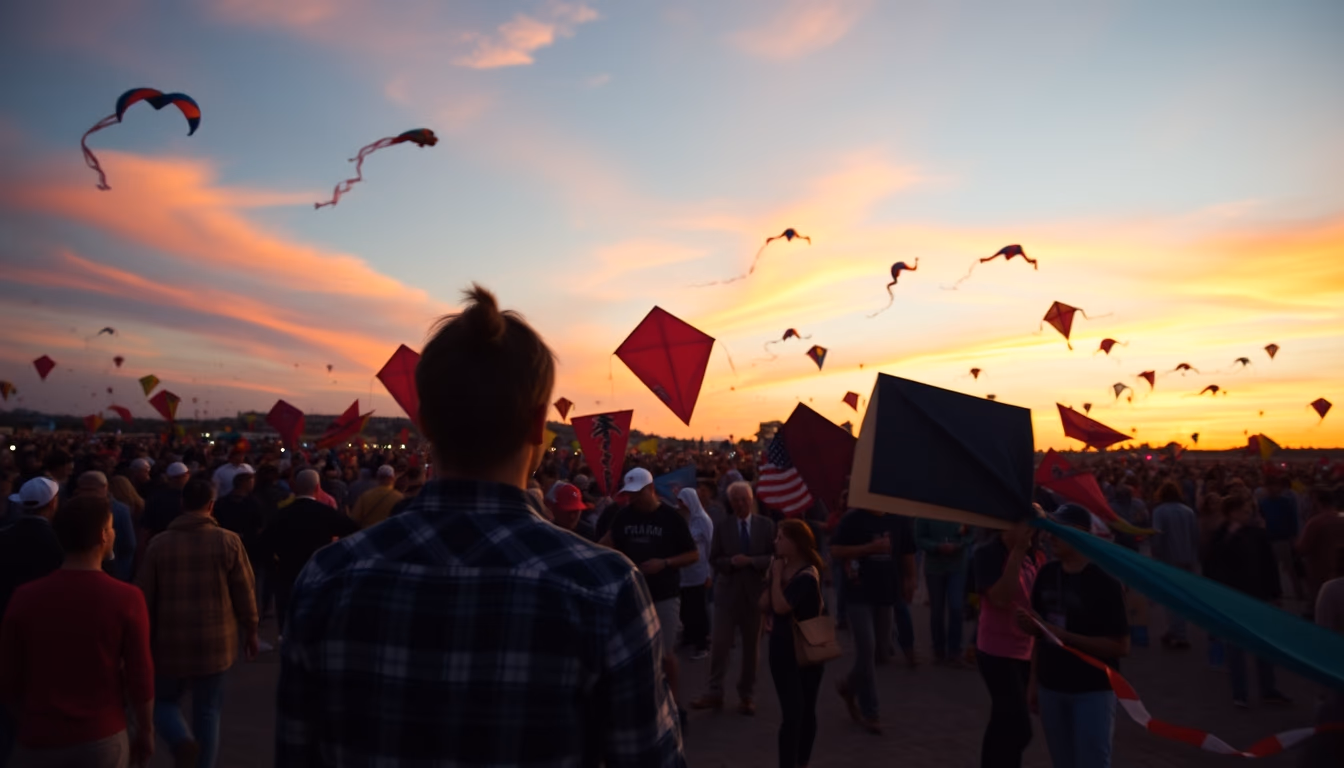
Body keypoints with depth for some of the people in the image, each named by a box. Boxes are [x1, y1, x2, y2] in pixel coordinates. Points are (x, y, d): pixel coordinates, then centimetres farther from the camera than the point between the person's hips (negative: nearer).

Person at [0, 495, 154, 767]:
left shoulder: (25, 597, -8)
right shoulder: (126, 599, -15)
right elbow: (140, 679, -10)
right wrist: (145, 731, 5)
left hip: (40, 741, 2)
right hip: (103, 740, -1)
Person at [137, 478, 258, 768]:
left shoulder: (159, 543, -5)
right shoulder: (228, 541, -8)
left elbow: (144, 596, 0)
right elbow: (245, 592, -3)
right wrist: (250, 631, 10)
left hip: (170, 639, 0)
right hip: (214, 641, 0)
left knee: (164, 700, 18)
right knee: (208, 710, 13)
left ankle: (182, 739, -9)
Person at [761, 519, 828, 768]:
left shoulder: (807, 574, -19)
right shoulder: (782, 568, 4)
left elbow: (780, 606, -28)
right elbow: (764, 604, 1)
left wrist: (777, 575, -18)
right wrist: (772, 577, -8)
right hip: (782, 647, 5)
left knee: (804, 710, 11)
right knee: (792, 712, 7)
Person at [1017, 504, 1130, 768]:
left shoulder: (1104, 580, -15)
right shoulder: (1047, 574, 1)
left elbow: (1121, 646, -16)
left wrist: (1062, 635, -21)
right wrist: (1034, 681, 9)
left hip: (1092, 691, -5)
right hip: (1051, 687, 5)